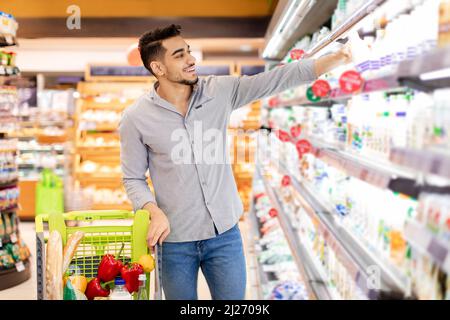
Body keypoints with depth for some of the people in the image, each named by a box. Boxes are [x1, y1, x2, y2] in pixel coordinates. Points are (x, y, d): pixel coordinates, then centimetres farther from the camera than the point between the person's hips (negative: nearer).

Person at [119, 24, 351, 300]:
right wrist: (155, 212, -19)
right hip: (175, 240, -2)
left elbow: (278, 79, -8)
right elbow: (133, 178, -1)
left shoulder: (221, 91, -3)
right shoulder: (136, 118, -7)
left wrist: (339, 57, -14)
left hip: (225, 233, 2)